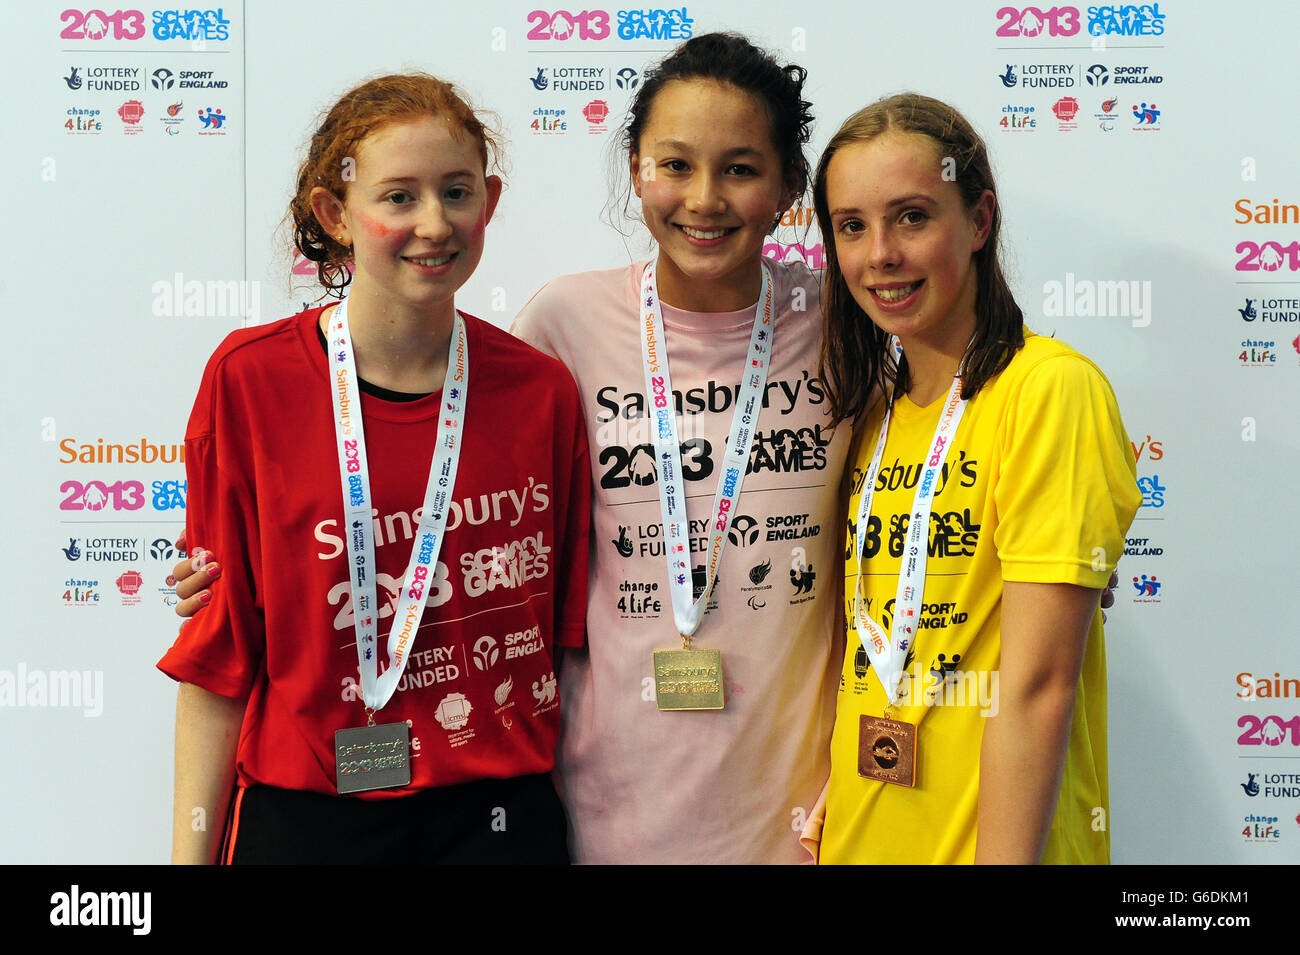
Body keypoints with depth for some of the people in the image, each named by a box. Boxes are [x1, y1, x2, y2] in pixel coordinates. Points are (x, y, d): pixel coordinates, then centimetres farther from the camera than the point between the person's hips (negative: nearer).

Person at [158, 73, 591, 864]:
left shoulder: (542, 392, -3)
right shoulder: (251, 380, -8)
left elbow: (566, 634, 5)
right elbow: (217, 657, -5)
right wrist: (191, 852, -5)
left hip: (502, 811, 1)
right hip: (306, 818, -1)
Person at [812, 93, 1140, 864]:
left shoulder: (1050, 389, -15)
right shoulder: (872, 411, 6)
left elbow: (1037, 688, -19)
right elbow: (866, 656, 9)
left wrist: (1004, 857, -20)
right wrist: (829, 834, 1)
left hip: (990, 839, -6)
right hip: (858, 838, 6)